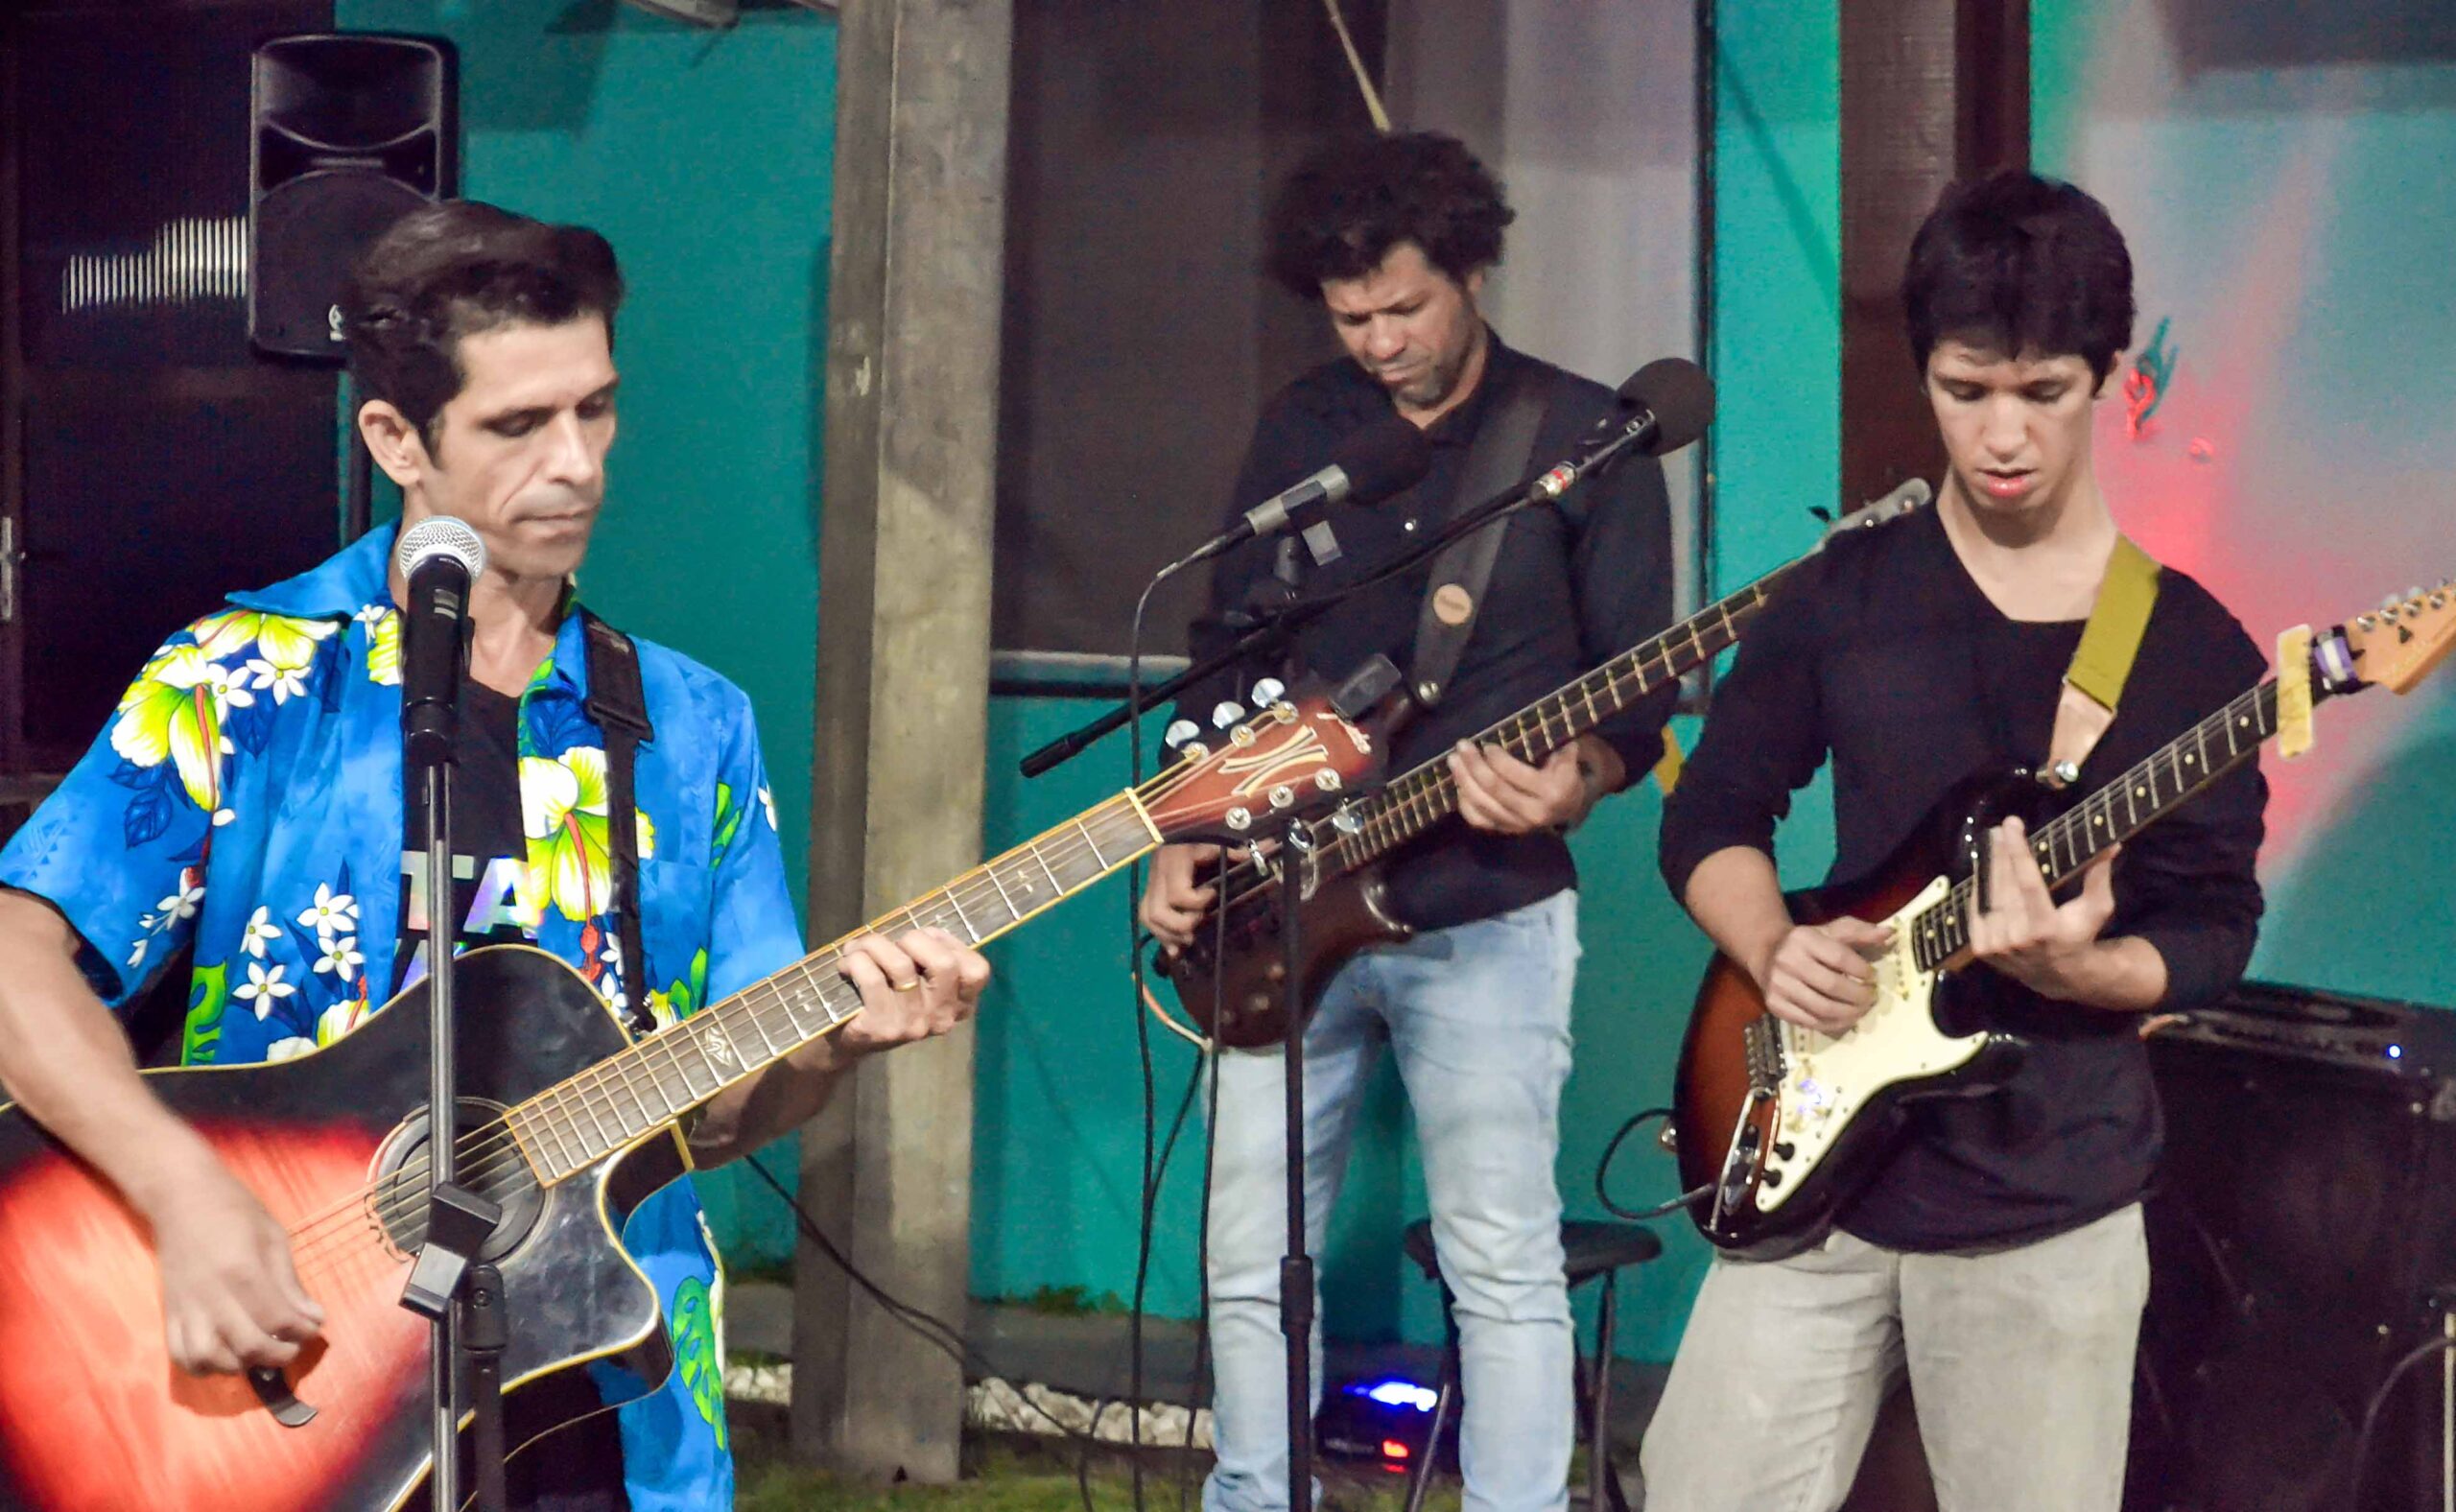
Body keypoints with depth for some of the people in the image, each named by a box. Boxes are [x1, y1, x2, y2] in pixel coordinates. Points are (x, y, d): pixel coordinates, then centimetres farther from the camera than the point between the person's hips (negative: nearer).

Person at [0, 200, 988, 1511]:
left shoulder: (691, 732, 11)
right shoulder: (248, 682, 0)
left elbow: (712, 1115, 12)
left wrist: (829, 1043, -9)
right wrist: (187, 1192, -22)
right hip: (289, 1392, -3)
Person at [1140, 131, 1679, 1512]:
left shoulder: (1589, 437, -4)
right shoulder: (1299, 429, 8)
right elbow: (1227, 655, 13)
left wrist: (1572, 784, -25)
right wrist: (1186, 842, 2)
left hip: (1484, 917, -4)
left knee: (1505, 1265, -5)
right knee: (1252, 1257, 7)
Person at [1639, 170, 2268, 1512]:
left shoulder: (2193, 648, -3)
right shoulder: (1843, 593, 4)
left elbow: (2212, 936, -3)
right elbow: (1709, 817, 9)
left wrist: (2078, 967, -23)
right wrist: (1775, 951, -11)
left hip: (2048, 1204, -2)